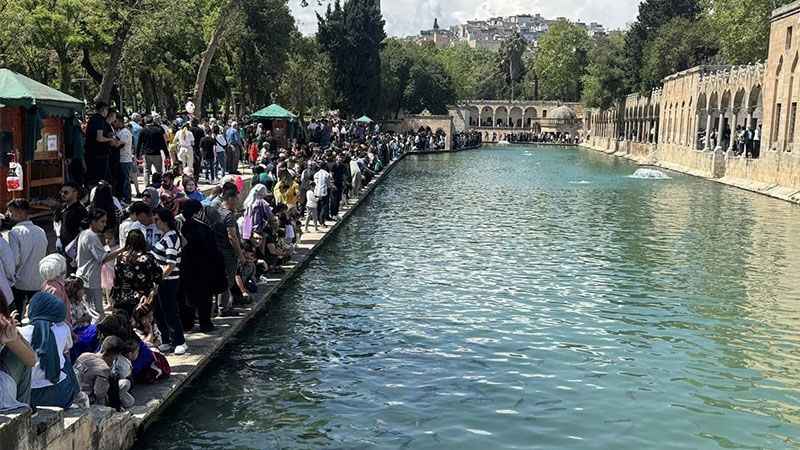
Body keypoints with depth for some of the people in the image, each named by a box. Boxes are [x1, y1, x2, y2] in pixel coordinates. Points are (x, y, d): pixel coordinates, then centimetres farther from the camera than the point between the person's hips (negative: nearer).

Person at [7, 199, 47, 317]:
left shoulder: (15, 232, -14)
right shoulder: (41, 231, 3)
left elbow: (14, 260, -18)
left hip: (20, 284, -5)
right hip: (38, 283, 5)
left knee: (17, 317, 6)